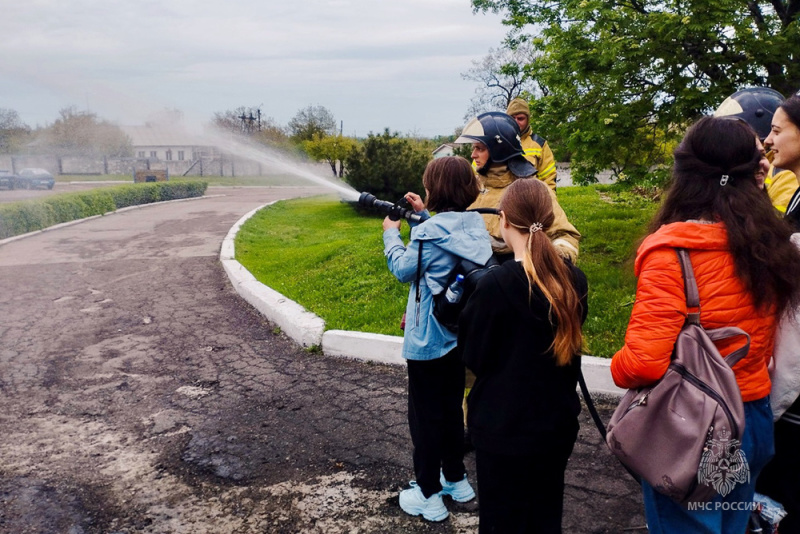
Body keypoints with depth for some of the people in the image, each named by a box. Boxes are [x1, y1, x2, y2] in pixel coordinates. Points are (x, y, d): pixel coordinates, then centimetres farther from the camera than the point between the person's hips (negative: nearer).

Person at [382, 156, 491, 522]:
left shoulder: (428, 233, -22)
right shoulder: (476, 225, -2)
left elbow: (403, 269, -7)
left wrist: (391, 234, 7)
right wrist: (424, 215, 16)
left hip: (427, 341, -7)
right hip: (461, 335, 7)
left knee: (425, 416, 6)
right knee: (452, 408, 21)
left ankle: (428, 496, 18)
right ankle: (456, 479, 36)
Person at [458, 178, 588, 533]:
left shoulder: (496, 284, -22)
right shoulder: (574, 279, -4)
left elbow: (474, 357, -11)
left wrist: (469, 304, -1)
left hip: (504, 429, -5)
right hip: (558, 424, 5)